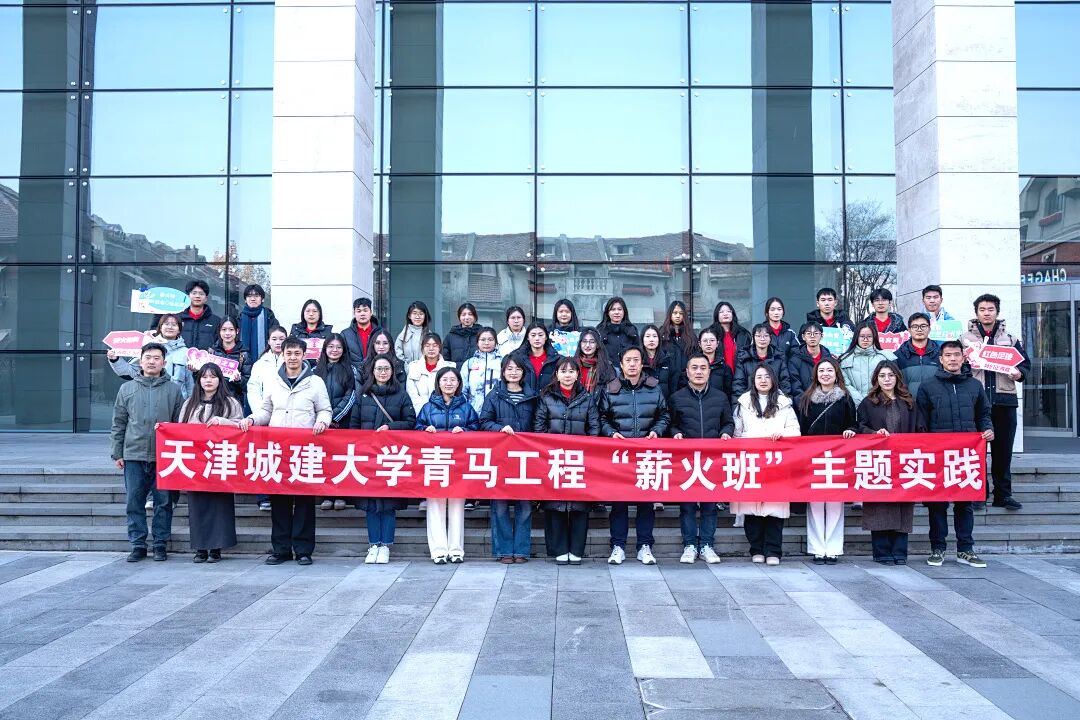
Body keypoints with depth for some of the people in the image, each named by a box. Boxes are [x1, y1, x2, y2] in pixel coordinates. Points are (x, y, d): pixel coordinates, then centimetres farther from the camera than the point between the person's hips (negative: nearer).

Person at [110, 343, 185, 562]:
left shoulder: (173, 390, 5)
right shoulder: (127, 389, 10)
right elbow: (118, 424, 11)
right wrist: (117, 453, 6)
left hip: (164, 456, -1)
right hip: (134, 455, 1)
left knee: (163, 502, 3)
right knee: (135, 502, 4)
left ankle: (160, 544, 12)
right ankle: (138, 545, 13)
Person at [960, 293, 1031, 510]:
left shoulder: (1010, 338, 14)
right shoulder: (965, 338, 8)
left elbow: (1025, 362, 15)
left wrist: (1019, 373, -5)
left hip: (1004, 399, 2)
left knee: (1003, 449, 5)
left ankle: (1003, 494, 12)